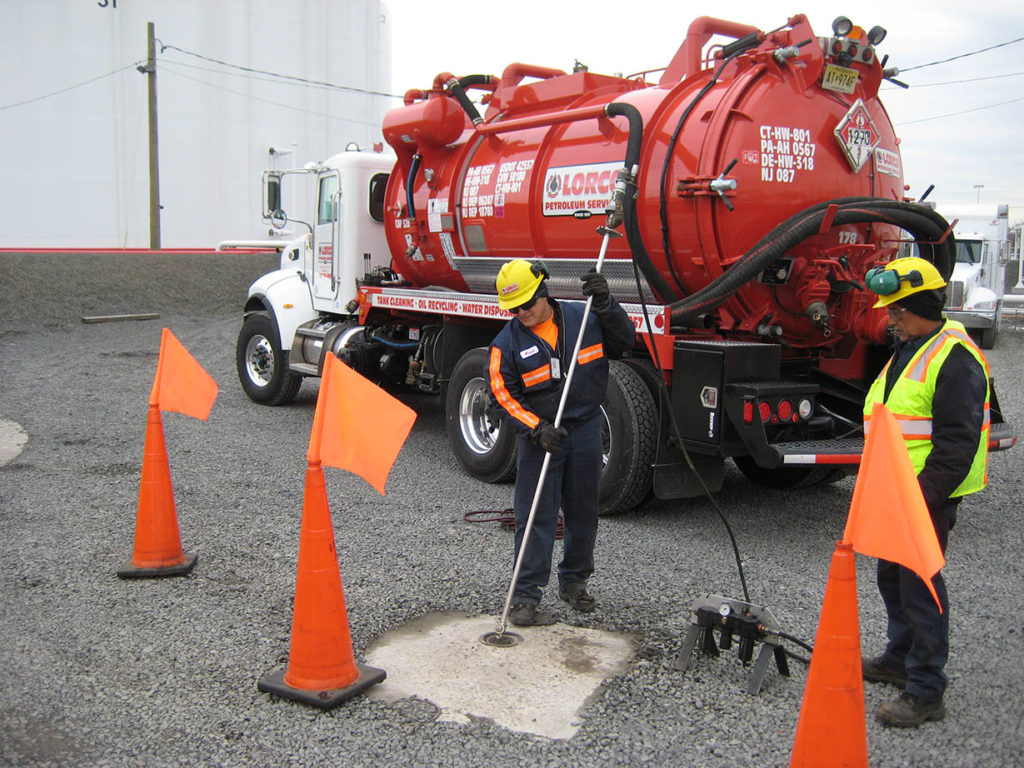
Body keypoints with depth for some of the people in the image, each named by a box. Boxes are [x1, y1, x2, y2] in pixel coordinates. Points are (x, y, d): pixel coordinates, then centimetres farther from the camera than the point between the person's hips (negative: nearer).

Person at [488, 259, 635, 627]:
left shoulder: (583, 318, -4)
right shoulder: (507, 342, -9)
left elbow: (624, 342, -1)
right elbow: (503, 398, -9)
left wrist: (605, 303, -16)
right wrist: (537, 428, -21)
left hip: (585, 432, 3)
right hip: (538, 435, -2)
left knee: (583, 513, 13)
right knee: (535, 517, -3)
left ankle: (573, 582, 32)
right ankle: (525, 598, 4)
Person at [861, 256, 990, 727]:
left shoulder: (954, 357, -18)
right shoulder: (907, 351, 15)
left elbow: (958, 439, -22)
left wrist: (926, 494, -23)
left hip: (928, 496, -10)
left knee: (920, 584, -4)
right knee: (891, 575, 19)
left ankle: (926, 691, 6)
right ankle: (901, 658, 36)